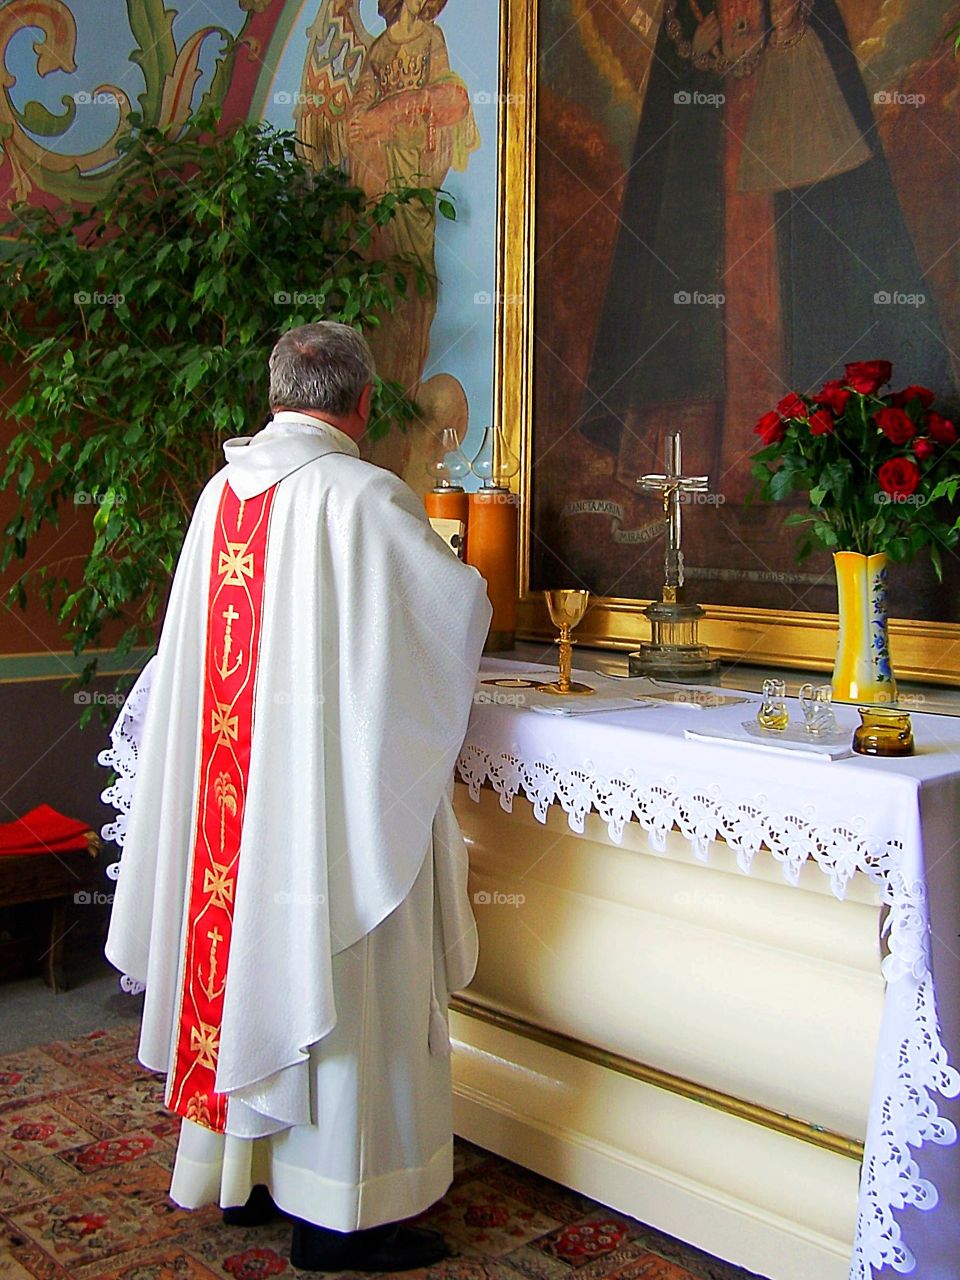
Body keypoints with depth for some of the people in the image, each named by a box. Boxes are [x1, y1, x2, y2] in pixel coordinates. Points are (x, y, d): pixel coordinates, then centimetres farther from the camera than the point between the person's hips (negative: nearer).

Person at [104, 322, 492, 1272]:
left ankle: (233, 1169, 32)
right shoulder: (363, 496, -15)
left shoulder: (223, 490, 4)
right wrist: (451, 574, 17)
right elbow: (463, 601, -6)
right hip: (332, 780, -7)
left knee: (241, 955, 17)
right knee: (334, 970, 3)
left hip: (229, 776, 7)